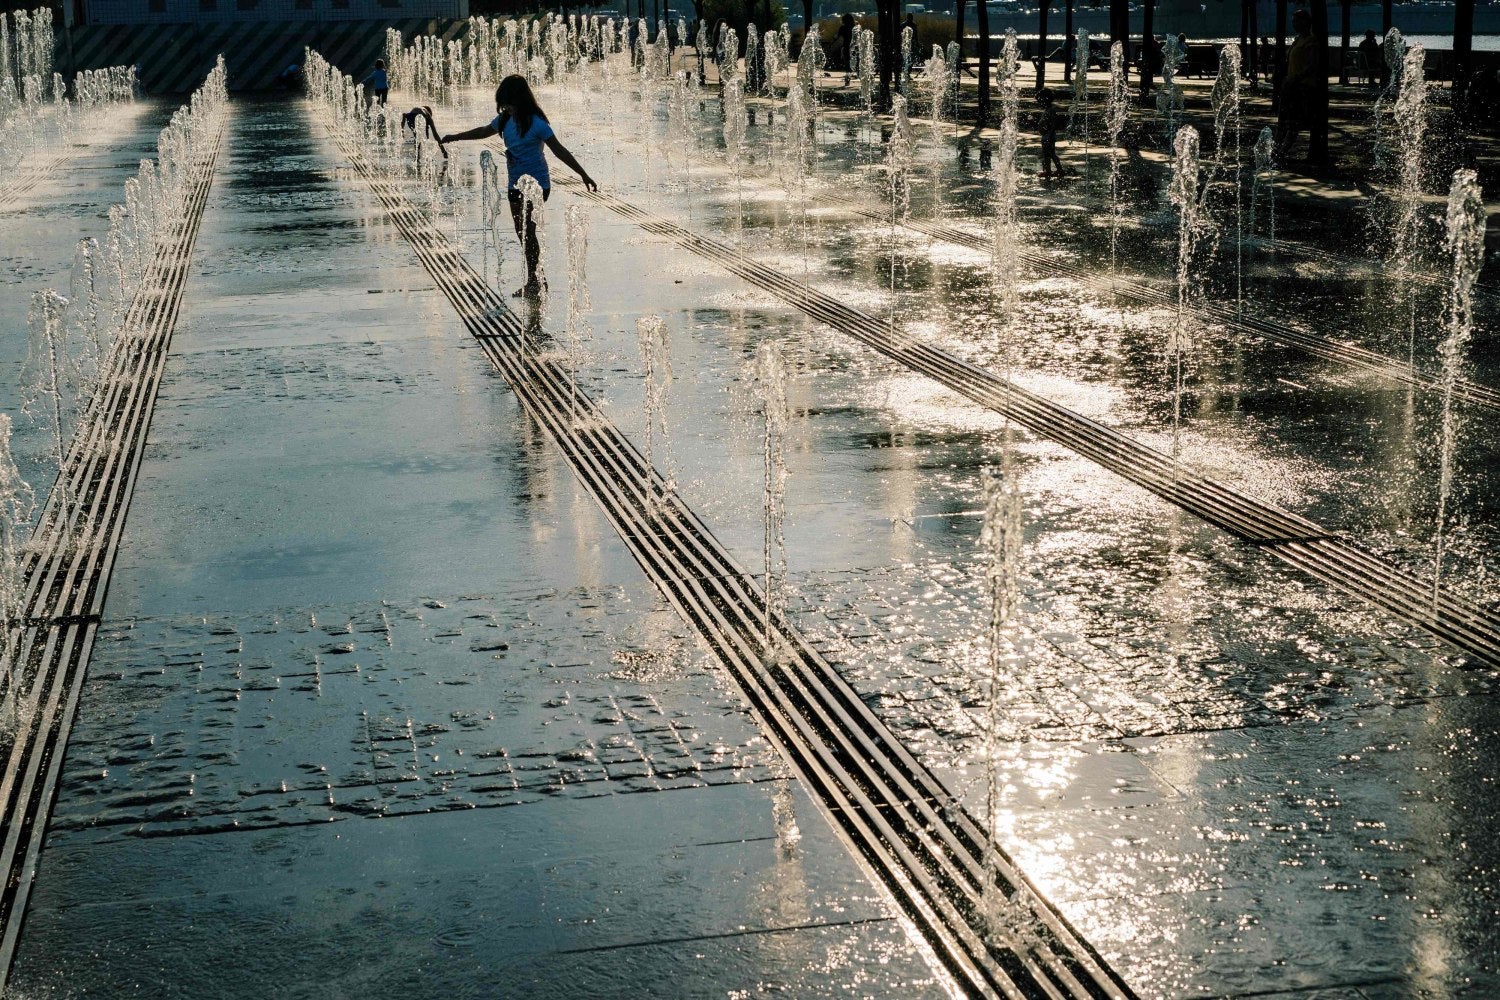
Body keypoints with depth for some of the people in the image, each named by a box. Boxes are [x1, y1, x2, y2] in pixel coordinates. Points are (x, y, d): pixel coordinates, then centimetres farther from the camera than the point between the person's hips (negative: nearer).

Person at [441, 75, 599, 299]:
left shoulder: (536, 123, -16)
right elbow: (485, 131, 23)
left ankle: (534, 282, 0)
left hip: (536, 185, -7)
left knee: (528, 232, -8)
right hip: (516, 185, 7)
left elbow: (559, 150, -14)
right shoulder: (506, 120, 4)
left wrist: (583, 175, -15)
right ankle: (535, 280, 18)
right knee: (522, 233, 9)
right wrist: (455, 137, 31)